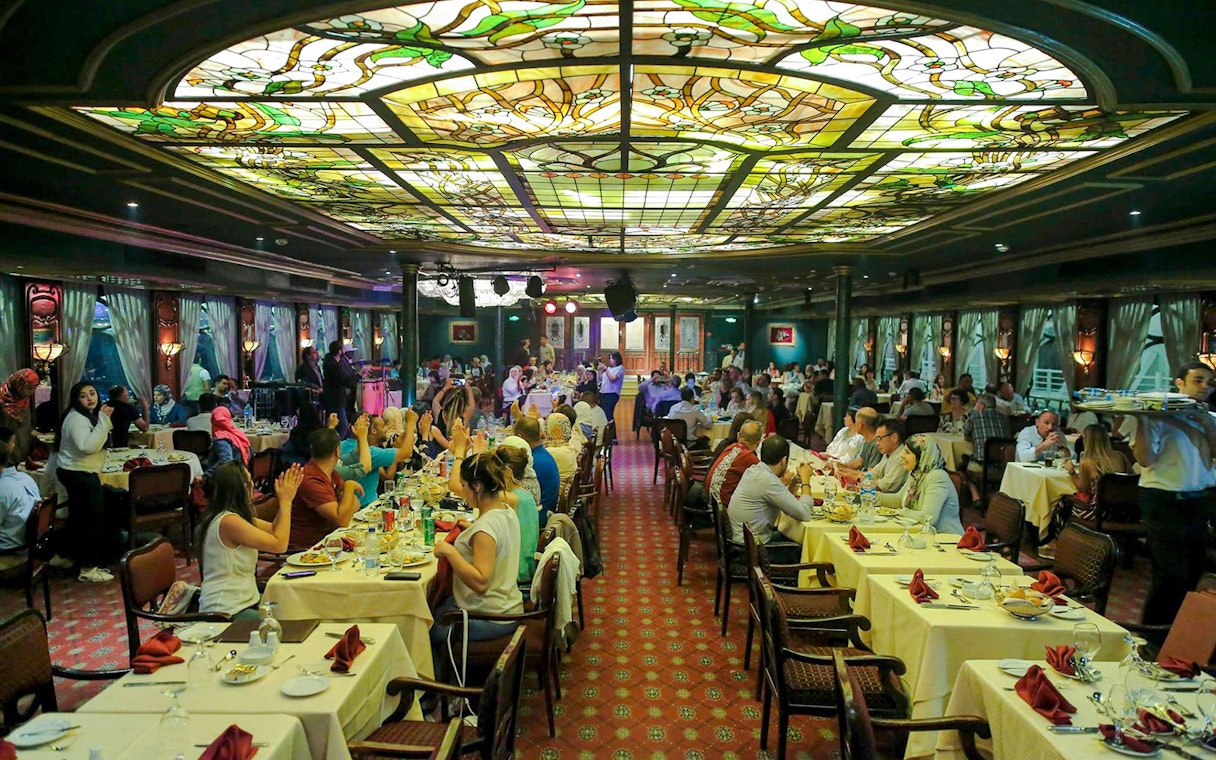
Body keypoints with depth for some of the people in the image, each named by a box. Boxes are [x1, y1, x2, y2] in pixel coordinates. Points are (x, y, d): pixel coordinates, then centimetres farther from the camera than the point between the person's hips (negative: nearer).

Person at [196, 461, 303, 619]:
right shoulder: (228, 521, -23)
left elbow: (273, 530, 8)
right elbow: (279, 544, -22)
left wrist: (286, 500, 0)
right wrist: (285, 501, -14)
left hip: (244, 601, 10)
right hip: (226, 612, -10)